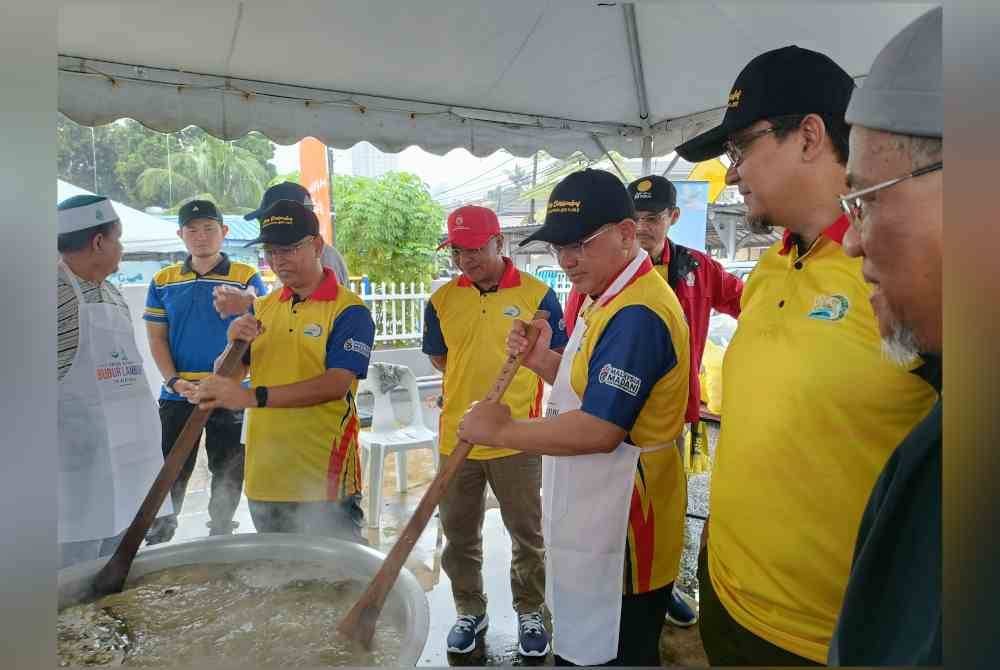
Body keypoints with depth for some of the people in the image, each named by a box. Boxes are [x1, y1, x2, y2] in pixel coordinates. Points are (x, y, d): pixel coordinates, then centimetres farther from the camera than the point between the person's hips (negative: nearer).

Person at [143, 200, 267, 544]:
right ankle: (157, 540, 26)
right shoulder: (163, 281, 7)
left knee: (228, 476, 11)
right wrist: (174, 381, -7)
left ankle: (220, 535, 30)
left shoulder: (246, 278, -3)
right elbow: (156, 337, 7)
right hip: (177, 395, 2)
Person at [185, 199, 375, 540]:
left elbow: (336, 384, -22)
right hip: (264, 477, 6)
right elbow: (225, 376, 10)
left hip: (324, 478, -6)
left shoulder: (349, 310, -10)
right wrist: (234, 345, -12)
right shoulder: (262, 307, 9)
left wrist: (254, 397, -31)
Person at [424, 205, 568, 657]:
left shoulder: (537, 295, -7)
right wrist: (470, 387, 5)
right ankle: (470, 611, 38)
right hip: (457, 438, 3)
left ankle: (530, 613, 36)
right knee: (459, 535, 16)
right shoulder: (443, 299, 1)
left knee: (527, 534, 13)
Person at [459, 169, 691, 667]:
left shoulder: (638, 314, -25)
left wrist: (501, 430, -18)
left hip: (618, 533, -10)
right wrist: (542, 361, 0)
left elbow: (598, 431, -29)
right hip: (592, 519, 10)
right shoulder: (610, 299, 10)